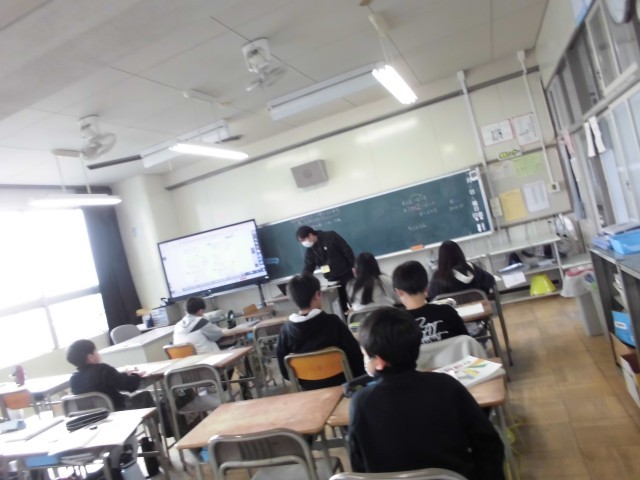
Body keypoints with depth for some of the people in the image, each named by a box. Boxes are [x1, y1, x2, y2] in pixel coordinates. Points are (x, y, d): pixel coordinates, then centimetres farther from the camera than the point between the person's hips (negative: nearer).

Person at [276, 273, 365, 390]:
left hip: (310, 390, 2)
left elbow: (285, 371, -5)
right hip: (341, 384, -1)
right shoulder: (332, 322, -19)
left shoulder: (285, 330, -13)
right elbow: (355, 354, -13)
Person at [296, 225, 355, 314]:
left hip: (348, 275, -4)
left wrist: (353, 267, -14)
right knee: (342, 307, 2)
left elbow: (347, 250, -9)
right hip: (333, 281, 4)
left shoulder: (330, 237, -10)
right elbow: (308, 269, 1)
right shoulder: (310, 251, 4)